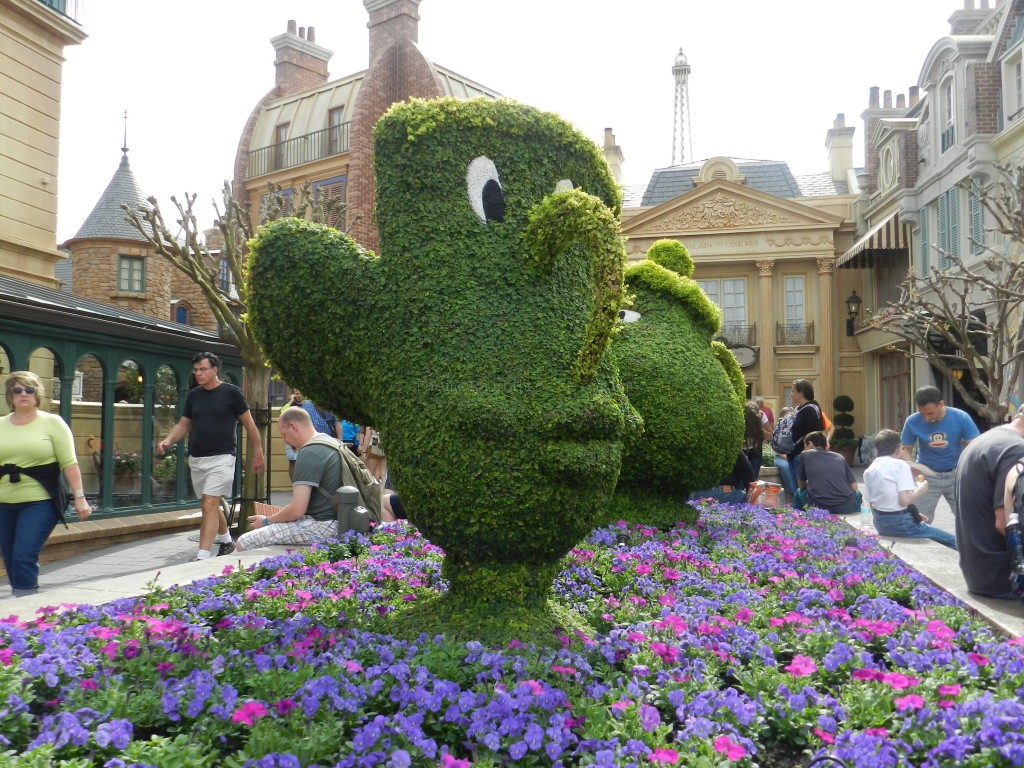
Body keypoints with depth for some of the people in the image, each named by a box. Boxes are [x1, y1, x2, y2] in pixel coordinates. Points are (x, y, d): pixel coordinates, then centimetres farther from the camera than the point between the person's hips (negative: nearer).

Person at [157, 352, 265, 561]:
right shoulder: (193, 395, 9)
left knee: (209, 505, -15)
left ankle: (202, 557, -18)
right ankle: (226, 541, 39)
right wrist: (167, 441, -7)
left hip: (221, 458, -6)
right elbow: (183, 424, 12)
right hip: (196, 459, 6)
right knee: (212, 505, 18)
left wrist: (258, 452, 1)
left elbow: (249, 423, -1)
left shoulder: (231, 392, -6)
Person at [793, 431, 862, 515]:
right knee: (857, 494, 37)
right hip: (846, 508, 2)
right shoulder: (840, 457, 19)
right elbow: (854, 487, 19)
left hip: (819, 508, -2)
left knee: (799, 493, 31)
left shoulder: (805, 455, 15)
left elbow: (801, 485, 24)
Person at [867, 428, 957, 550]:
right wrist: (921, 489, -1)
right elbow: (905, 500, -20)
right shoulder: (900, 464, -8)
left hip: (879, 524, 7)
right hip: (899, 523, -7)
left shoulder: (868, 471, 10)